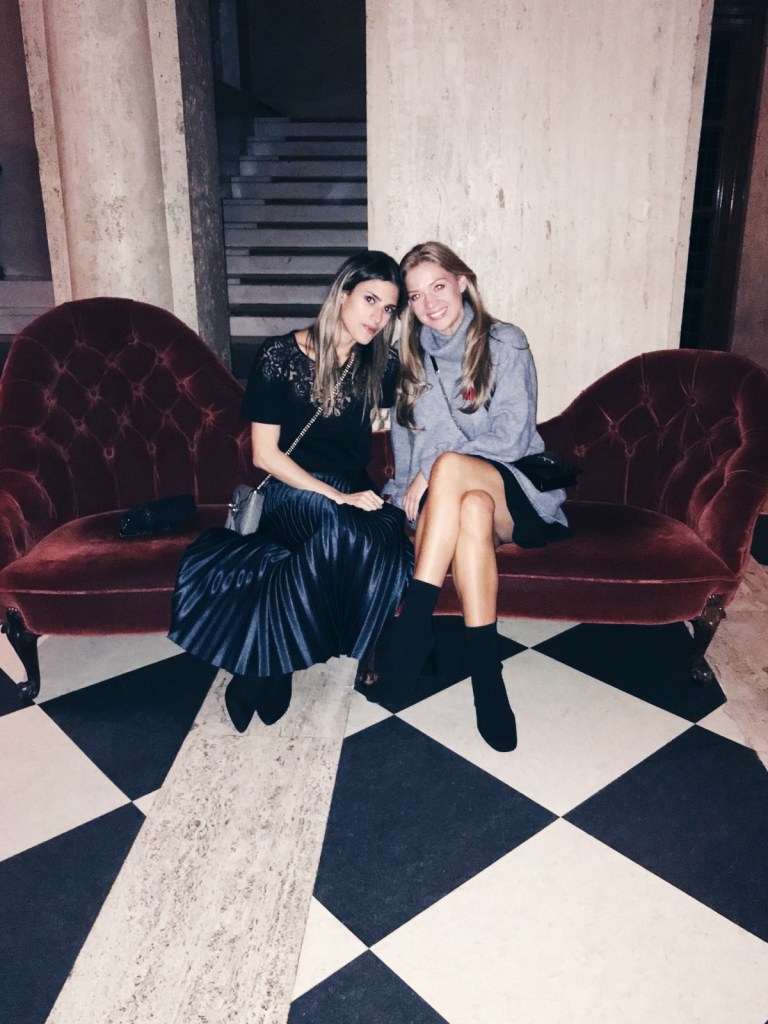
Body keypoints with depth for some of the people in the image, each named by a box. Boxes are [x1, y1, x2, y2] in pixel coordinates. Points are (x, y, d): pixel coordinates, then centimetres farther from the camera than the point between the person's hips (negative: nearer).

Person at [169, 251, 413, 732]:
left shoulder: (380, 363, 6)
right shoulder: (281, 355, -6)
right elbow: (265, 454, -8)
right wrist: (339, 498, -17)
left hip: (355, 495, 5)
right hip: (290, 492, -4)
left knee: (388, 533, -32)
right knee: (345, 528, -39)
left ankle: (266, 658, -21)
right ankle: (267, 661, -21)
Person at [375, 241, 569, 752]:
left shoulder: (506, 343, 1)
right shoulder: (413, 356, 14)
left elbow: (512, 437, -9)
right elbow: (404, 441, 16)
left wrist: (432, 471, -15)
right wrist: (412, 488, -3)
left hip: (514, 494, -2)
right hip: (439, 497, 2)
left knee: (451, 467, -37)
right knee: (473, 509, -37)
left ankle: (412, 625, -35)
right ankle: (487, 676, -39)